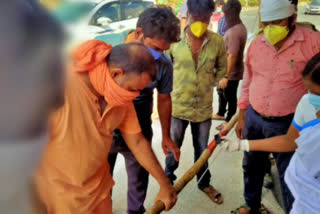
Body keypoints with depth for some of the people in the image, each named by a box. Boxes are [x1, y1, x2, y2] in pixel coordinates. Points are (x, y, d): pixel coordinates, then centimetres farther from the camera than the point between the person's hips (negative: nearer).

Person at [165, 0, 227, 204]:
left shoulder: (218, 42, -9)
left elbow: (222, 68, 8)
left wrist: (208, 84, 1)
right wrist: (173, 85, -3)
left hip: (204, 107, 2)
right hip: (177, 105, -1)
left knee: (202, 149, 19)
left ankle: (204, 183, 41)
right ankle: (168, 180, 40)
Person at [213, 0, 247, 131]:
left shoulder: (234, 31, -26)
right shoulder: (240, 26, 5)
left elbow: (232, 56, -29)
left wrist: (226, 76, -26)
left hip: (231, 72, -10)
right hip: (232, 70, 10)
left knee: (230, 97, 8)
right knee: (222, 92, 25)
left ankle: (229, 121, 26)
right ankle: (221, 114, 44)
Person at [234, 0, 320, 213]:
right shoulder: (257, 43, 1)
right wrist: (242, 116, 12)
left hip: (287, 124, -5)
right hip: (254, 119, 5)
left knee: (289, 175, 10)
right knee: (252, 166, 22)